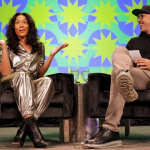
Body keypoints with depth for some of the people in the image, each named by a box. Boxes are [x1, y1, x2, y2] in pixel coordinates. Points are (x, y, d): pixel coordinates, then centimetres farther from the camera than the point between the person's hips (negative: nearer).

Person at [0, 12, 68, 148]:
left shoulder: (39, 47, 19)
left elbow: (40, 74, 14)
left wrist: (52, 55, 6)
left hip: (33, 86, 3)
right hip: (13, 85, -3)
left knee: (47, 81, -32)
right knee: (22, 75, -38)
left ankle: (24, 130, -42)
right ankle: (31, 125, -57)